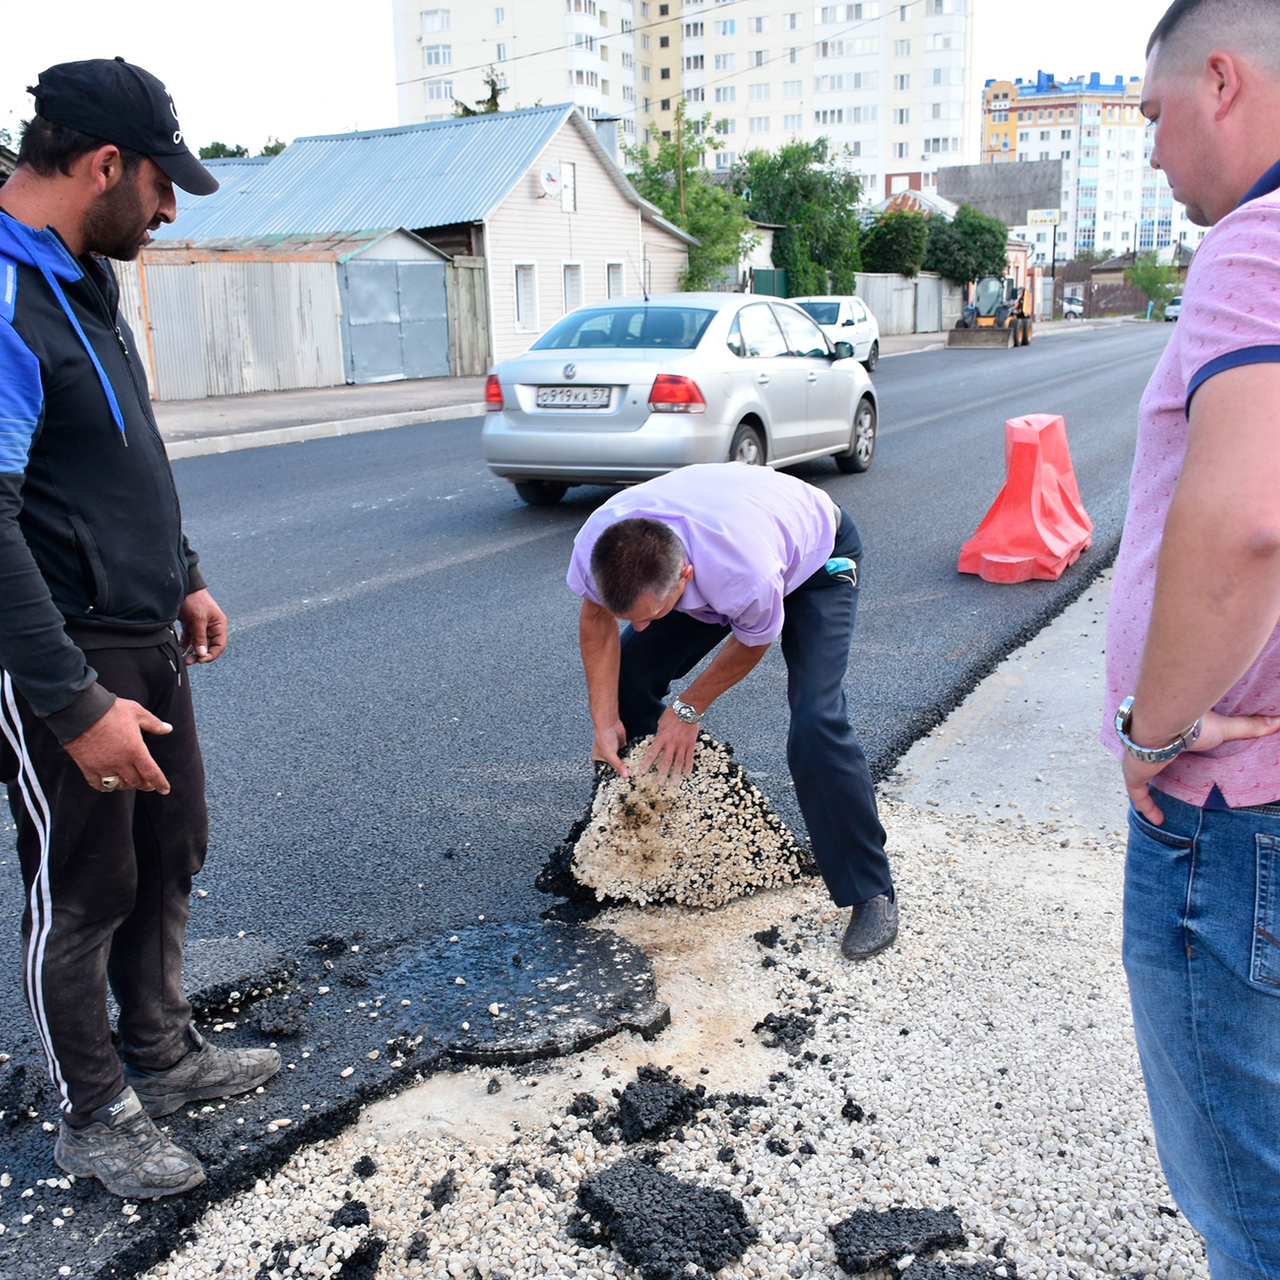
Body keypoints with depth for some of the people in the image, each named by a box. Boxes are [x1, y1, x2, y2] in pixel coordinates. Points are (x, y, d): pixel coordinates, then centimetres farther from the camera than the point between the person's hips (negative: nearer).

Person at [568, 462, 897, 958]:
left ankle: (871, 894, -6)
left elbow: (752, 643, -20)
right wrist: (604, 721, -11)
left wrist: (688, 709, -10)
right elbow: (596, 620, -10)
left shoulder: (747, 578, -45)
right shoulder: (597, 545, -33)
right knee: (626, 674, -1)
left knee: (815, 726, -22)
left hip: (815, 559, -5)